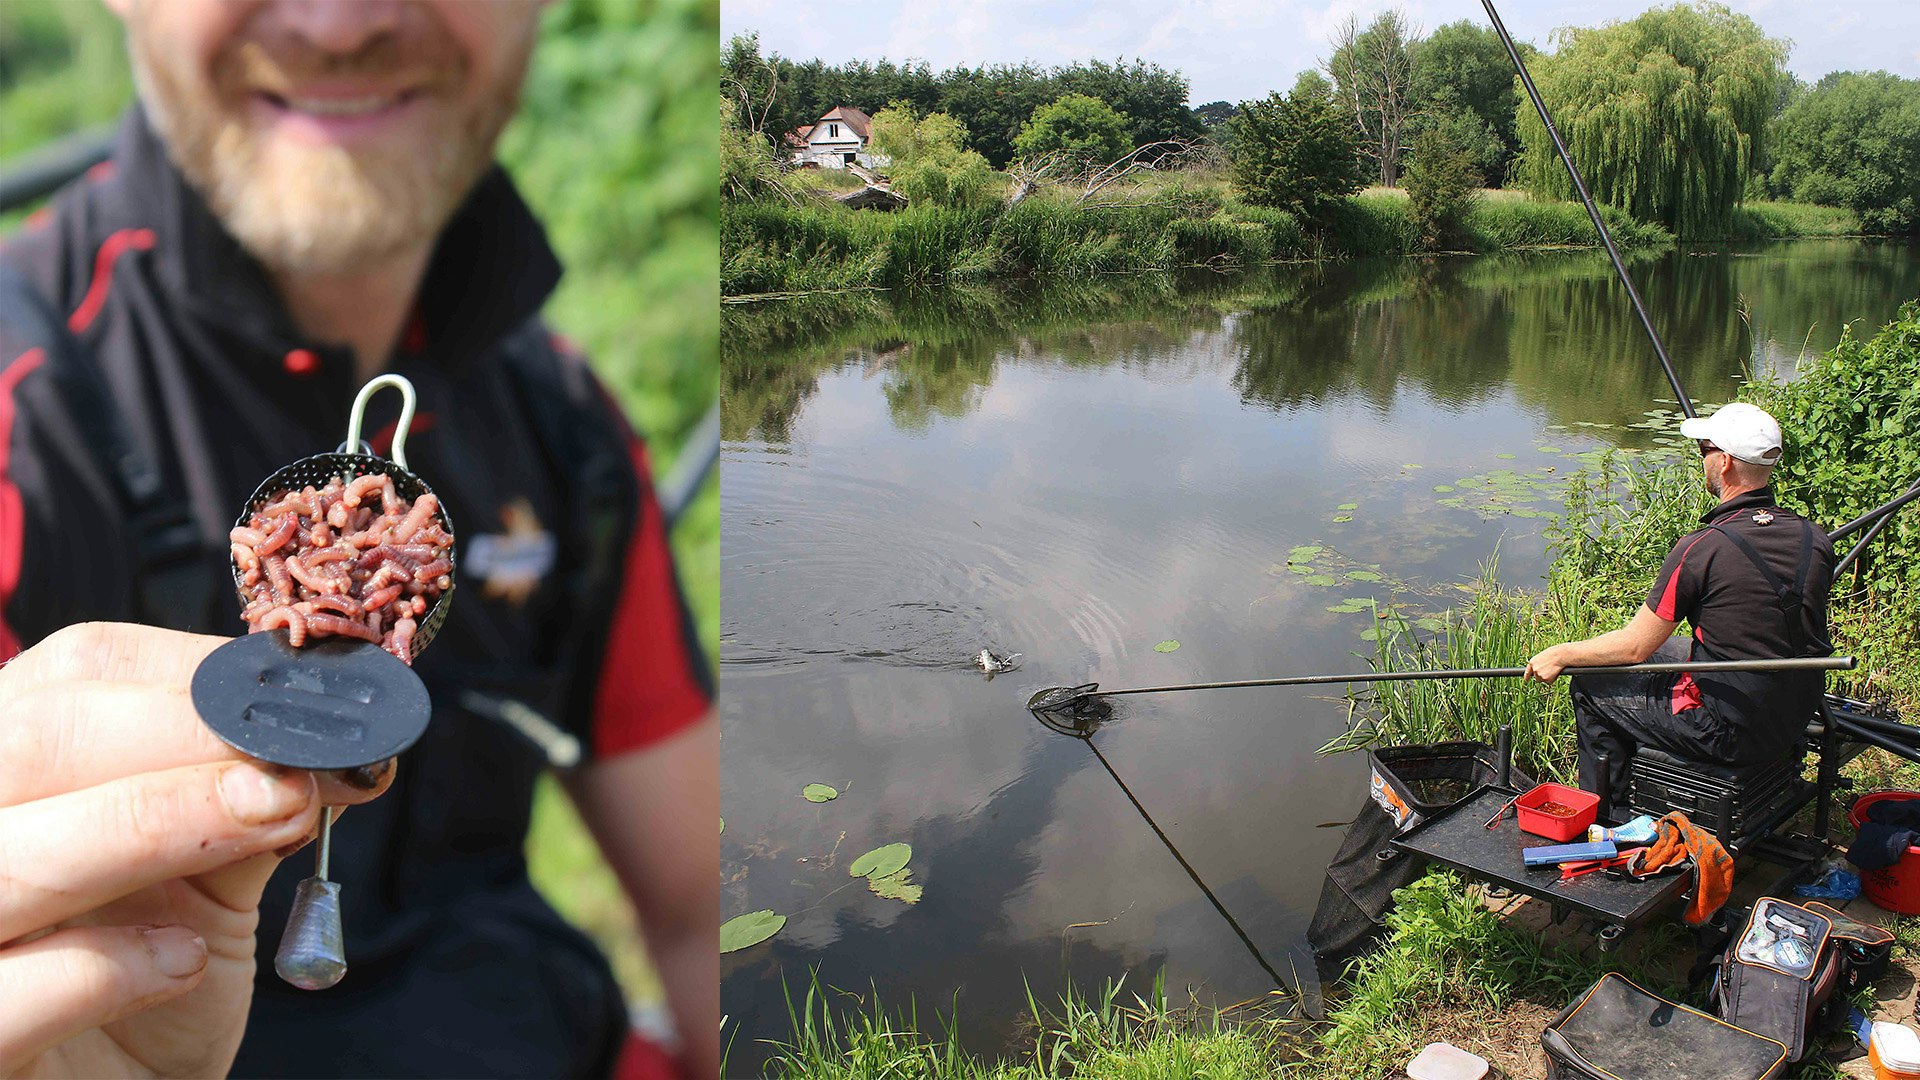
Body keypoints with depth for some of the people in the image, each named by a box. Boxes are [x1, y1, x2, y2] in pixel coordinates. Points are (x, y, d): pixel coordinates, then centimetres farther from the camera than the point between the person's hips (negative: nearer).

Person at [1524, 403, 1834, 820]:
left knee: (1591, 684, 9)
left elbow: (1634, 646, -15)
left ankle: (1608, 819, 24)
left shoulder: (1703, 548, -22)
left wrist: (1560, 655, 1)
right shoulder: (1815, 540, -1)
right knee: (1658, 654, 27)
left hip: (1732, 731, -8)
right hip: (1795, 720, 8)